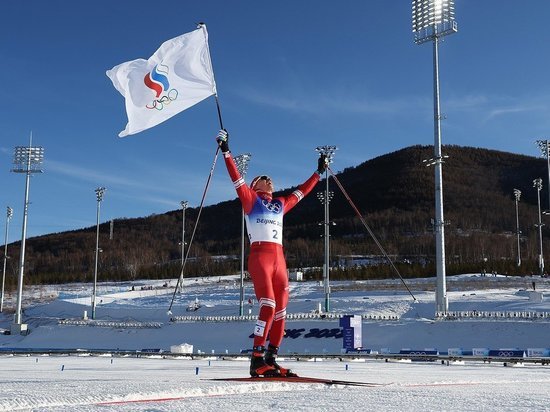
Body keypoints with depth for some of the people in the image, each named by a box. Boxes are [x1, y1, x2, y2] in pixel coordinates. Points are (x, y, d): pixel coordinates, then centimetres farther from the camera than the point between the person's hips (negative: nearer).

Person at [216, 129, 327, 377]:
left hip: (279, 258, 6)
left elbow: (301, 191, 35)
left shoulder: (281, 204, 25)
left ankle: (271, 359, 8)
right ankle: (257, 360, -17)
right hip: (259, 256, -6)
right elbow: (236, 178, 2)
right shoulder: (250, 199, 11)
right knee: (268, 307, -18)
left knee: (281, 310, 2)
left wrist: (319, 171, 42)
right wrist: (226, 151, -5)